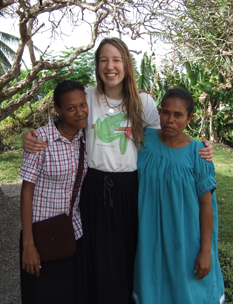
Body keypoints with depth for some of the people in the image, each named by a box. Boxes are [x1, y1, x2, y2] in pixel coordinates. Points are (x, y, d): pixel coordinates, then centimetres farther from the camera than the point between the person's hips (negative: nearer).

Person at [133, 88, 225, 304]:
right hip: (151, 237, 2)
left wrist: (206, 251, -9)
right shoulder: (145, 140, -7)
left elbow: (206, 205, -9)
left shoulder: (197, 154, -13)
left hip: (185, 240, -2)